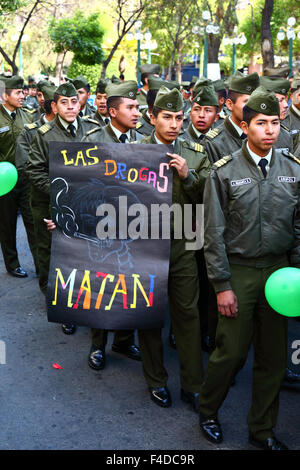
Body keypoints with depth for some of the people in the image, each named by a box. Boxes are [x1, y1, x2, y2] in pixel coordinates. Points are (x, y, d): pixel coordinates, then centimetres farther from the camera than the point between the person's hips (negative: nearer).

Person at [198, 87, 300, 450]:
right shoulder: (224, 171, -5)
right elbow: (214, 234, -5)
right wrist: (221, 285, -8)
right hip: (238, 272, -3)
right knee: (232, 352, 0)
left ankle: (262, 430, 29)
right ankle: (207, 412, 28)